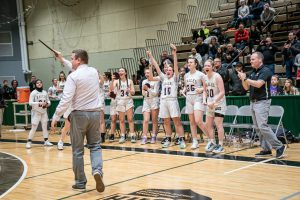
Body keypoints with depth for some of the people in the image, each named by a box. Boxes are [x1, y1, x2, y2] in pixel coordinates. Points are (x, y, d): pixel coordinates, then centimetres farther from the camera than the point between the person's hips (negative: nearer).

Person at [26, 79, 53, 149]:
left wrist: (47, 104, -10)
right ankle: (29, 142, 0)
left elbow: (48, 101, 13)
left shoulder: (45, 92, 6)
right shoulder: (33, 92, -8)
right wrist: (39, 103, -25)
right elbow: (30, 103, -15)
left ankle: (46, 141, 19)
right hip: (36, 112, -5)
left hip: (44, 112, 5)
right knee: (34, 128, -6)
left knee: (45, 127, 10)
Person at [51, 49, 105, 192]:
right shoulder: (94, 72, 5)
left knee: (78, 150, 7)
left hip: (79, 114, -4)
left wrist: (56, 117, -11)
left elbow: (66, 99, -18)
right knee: (95, 145, 12)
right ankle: (97, 170, -14)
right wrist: (62, 59, 33)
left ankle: (80, 182, 12)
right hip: (95, 113, 4)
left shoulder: (73, 77, -12)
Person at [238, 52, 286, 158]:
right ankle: (266, 149, 14)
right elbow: (246, 87, 15)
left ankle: (279, 146, -8)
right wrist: (243, 79, -3)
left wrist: (245, 78, -16)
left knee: (263, 126, -15)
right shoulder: (253, 72, 15)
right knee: (258, 128, 8)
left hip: (262, 102, -9)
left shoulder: (265, 71, -10)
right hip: (253, 102, 9)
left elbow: (258, 84, -24)